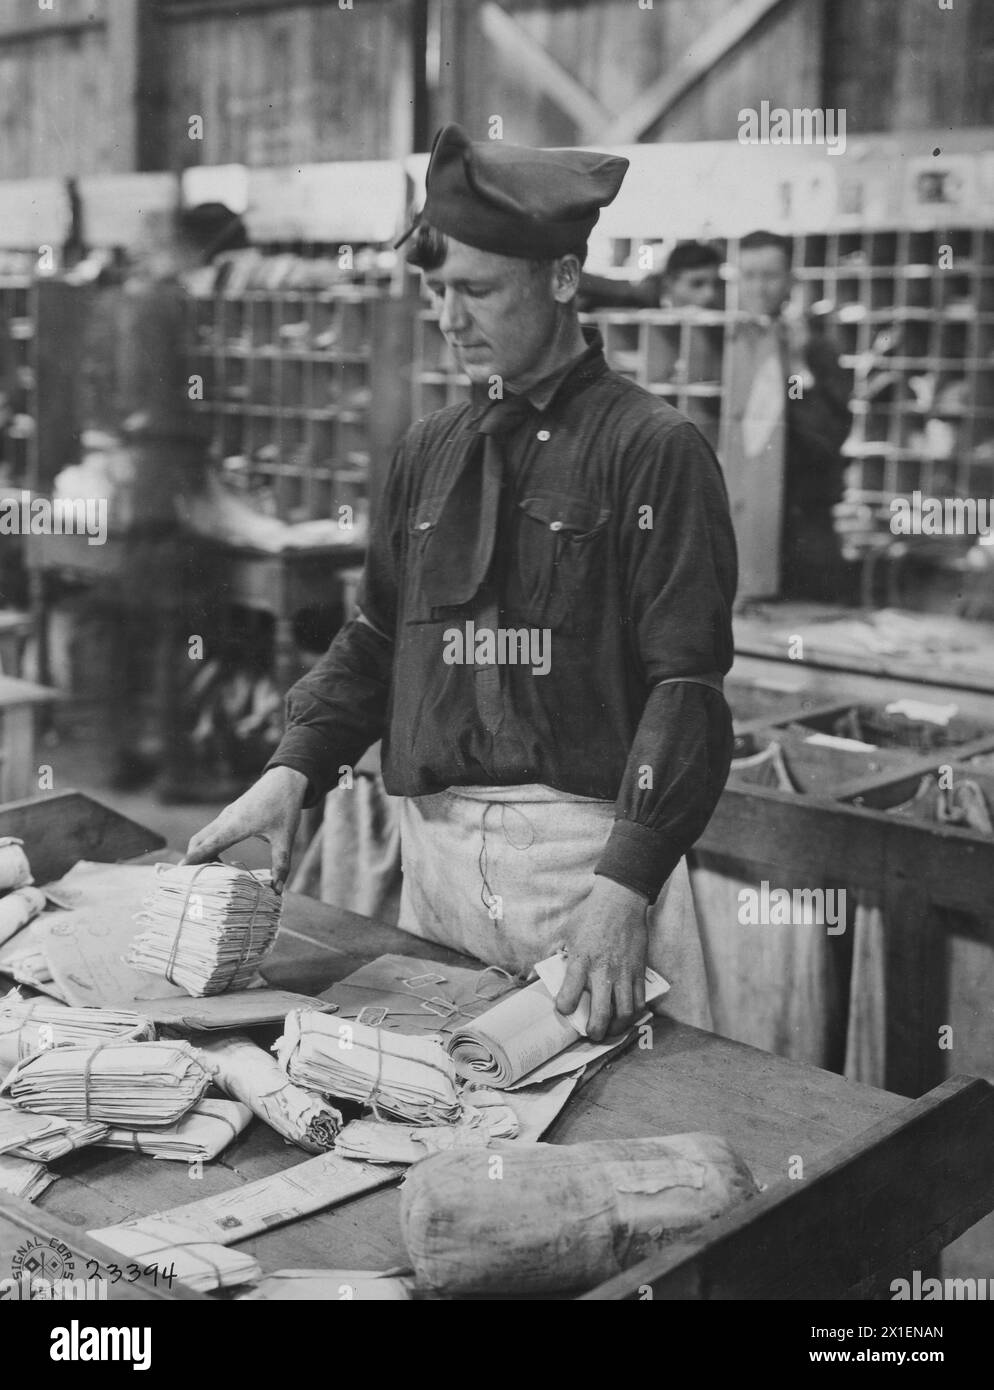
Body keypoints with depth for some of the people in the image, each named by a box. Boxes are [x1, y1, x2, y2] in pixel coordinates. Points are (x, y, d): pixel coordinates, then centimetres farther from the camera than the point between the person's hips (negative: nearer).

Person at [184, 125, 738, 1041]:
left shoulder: (654, 451, -7)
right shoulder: (430, 451, 12)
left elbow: (687, 689, -13)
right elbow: (377, 638, 16)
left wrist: (626, 887, -22)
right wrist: (294, 771, 0)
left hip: (594, 846, -5)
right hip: (434, 846, 5)